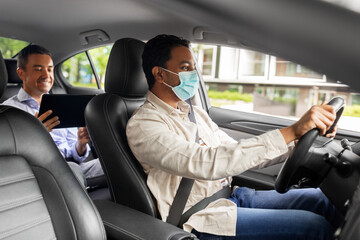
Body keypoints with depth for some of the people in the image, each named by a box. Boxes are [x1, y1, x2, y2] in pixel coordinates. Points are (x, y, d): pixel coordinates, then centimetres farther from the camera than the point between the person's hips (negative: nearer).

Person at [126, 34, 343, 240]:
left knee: (321, 200, 1)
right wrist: (292, 131, -31)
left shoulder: (195, 113, 12)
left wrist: (299, 142, -2)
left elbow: (238, 153, 12)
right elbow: (205, 163, -30)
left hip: (233, 195, 8)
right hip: (204, 218, -7)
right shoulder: (142, 125, -15)